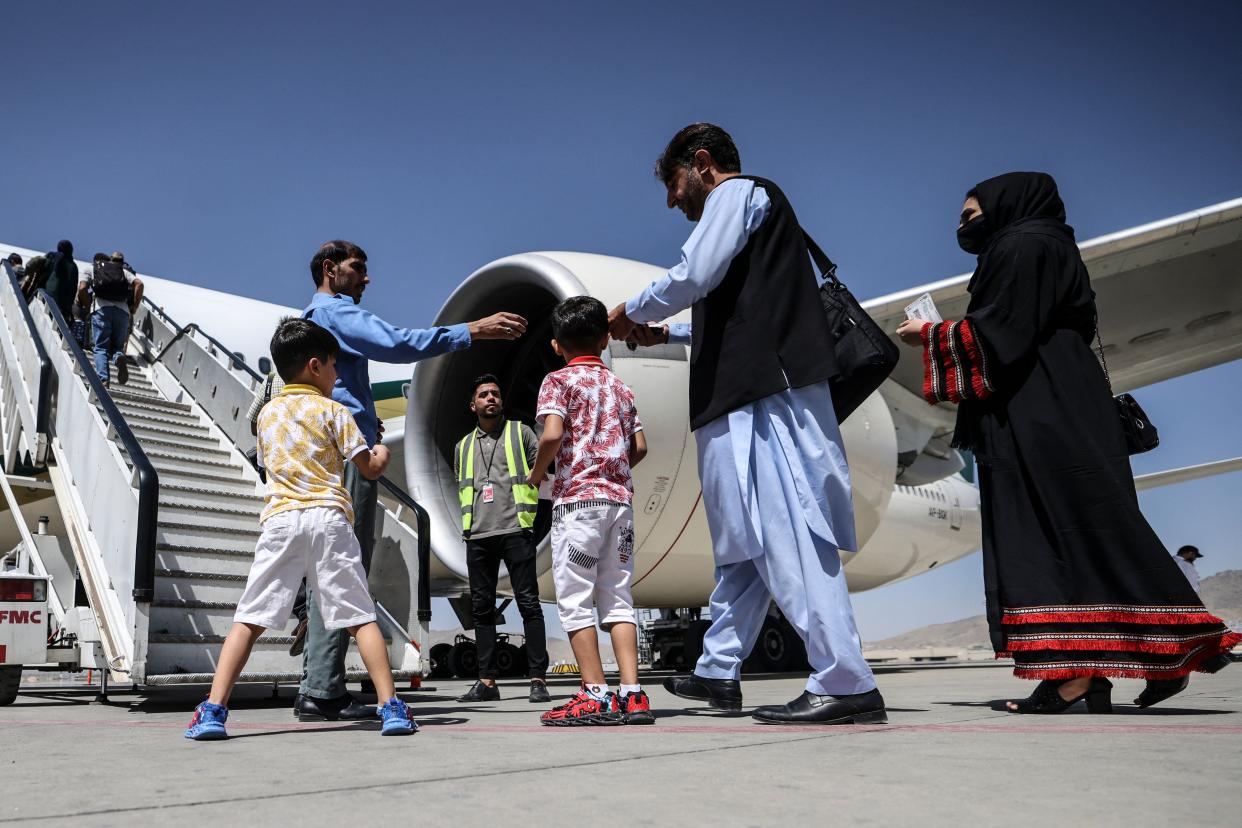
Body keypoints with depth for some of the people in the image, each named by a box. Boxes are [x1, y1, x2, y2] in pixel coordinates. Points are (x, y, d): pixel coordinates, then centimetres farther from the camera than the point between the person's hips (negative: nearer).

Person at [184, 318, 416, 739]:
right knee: (361, 617, 1)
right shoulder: (333, 411, 4)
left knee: (249, 619, 5)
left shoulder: (266, 413, 17)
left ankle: (213, 711, -2)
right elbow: (369, 468, 3)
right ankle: (391, 707, -2)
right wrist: (382, 454, 25)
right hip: (329, 519, -3)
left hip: (281, 519, 3)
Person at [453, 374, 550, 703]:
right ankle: (487, 681, 10)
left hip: (515, 531, -4)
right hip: (477, 536, 4)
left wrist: (527, 511, -2)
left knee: (529, 603, -7)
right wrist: (470, 521, 15)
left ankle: (538, 679, -5)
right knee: (482, 607, 5)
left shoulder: (521, 433, 8)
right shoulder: (463, 447, 20)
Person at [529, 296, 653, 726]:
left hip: (577, 498, -6)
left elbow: (552, 434, -16)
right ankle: (632, 694, 3)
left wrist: (536, 474, -1)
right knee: (617, 597, 8)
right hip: (620, 499, 6)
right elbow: (640, 447, 14)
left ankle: (596, 695, -1)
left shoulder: (559, 380, -1)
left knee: (574, 600, 0)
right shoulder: (621, 387, 16)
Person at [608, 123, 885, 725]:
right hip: (753, 393, 10)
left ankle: (846, 684, -13)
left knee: (783, 530, -13)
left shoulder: (737, 191, 2)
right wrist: (665, 335, 28)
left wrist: (633, 312, 3)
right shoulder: (753, 205, 29)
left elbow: (694, 276, -13)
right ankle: (718, 671, 21)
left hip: (765, 391, -10)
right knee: (745, 538, 12)